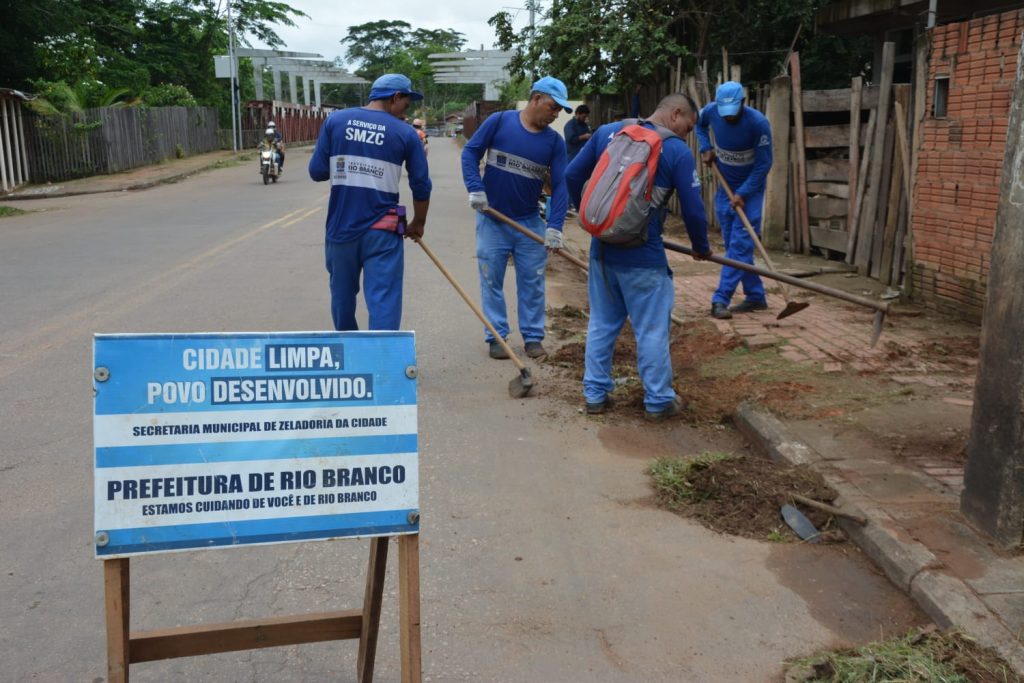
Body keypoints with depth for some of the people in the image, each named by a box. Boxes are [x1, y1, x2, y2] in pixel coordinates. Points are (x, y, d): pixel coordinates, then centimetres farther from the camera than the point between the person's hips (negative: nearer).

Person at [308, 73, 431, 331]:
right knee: (383, 301, -2)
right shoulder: (405, 132, -2)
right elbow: (421, 186, 2)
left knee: (342, 296, 20)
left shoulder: (335, 121, 2)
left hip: (340, 227, 3)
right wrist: (418, 223, 18)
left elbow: (317, 172, 0)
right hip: (382, 230, -3)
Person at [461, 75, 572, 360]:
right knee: (492, 281, 5)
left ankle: (533, 337, 19)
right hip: (492, 219, -2)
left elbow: (560, 185, -5)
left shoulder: (555, 141, -1)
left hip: (530, 222, 2)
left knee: (532, 282, 7)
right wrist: (475, 188, -16)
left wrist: (555, 226, -16)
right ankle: (496, 336, 16)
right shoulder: (499, 121, -7)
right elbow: (470, 152, -4)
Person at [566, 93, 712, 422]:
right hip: (643, 259, -5)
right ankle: (658, 401, 19)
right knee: (652, 331, 8)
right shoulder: (677, 151, -8)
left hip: (603, 250, 5)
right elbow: (693, 211, -7)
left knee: (601, 324, 17)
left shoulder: (607, 132, 4)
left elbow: (572, 176, 8)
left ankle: (595, 394, 24)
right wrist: (701, 247, 11)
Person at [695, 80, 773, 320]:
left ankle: (720, 299, -17)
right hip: (725, 187, 5)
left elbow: (763, 164, -17)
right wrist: (706, 148, -2)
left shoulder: (758, 123, -24)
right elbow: (699, 124, 14)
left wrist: (743, 194, -21)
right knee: (732, 244, 6)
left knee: (740, 244, -13)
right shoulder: (711, 111, -12)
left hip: (750, 188, -5)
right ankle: (756, 296, 16)